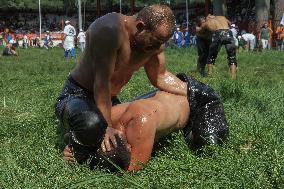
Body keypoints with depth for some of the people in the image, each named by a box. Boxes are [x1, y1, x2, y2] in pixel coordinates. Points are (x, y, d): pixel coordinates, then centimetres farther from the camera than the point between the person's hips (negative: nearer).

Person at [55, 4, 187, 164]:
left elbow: (160, 77, 7)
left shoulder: (155, 41, -7)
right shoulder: (110, 29, -31)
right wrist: (107, 126, -32)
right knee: (93, 124, -39)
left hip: (110, 100, 8)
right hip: (76, 95, -8)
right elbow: (102, 80, -32)